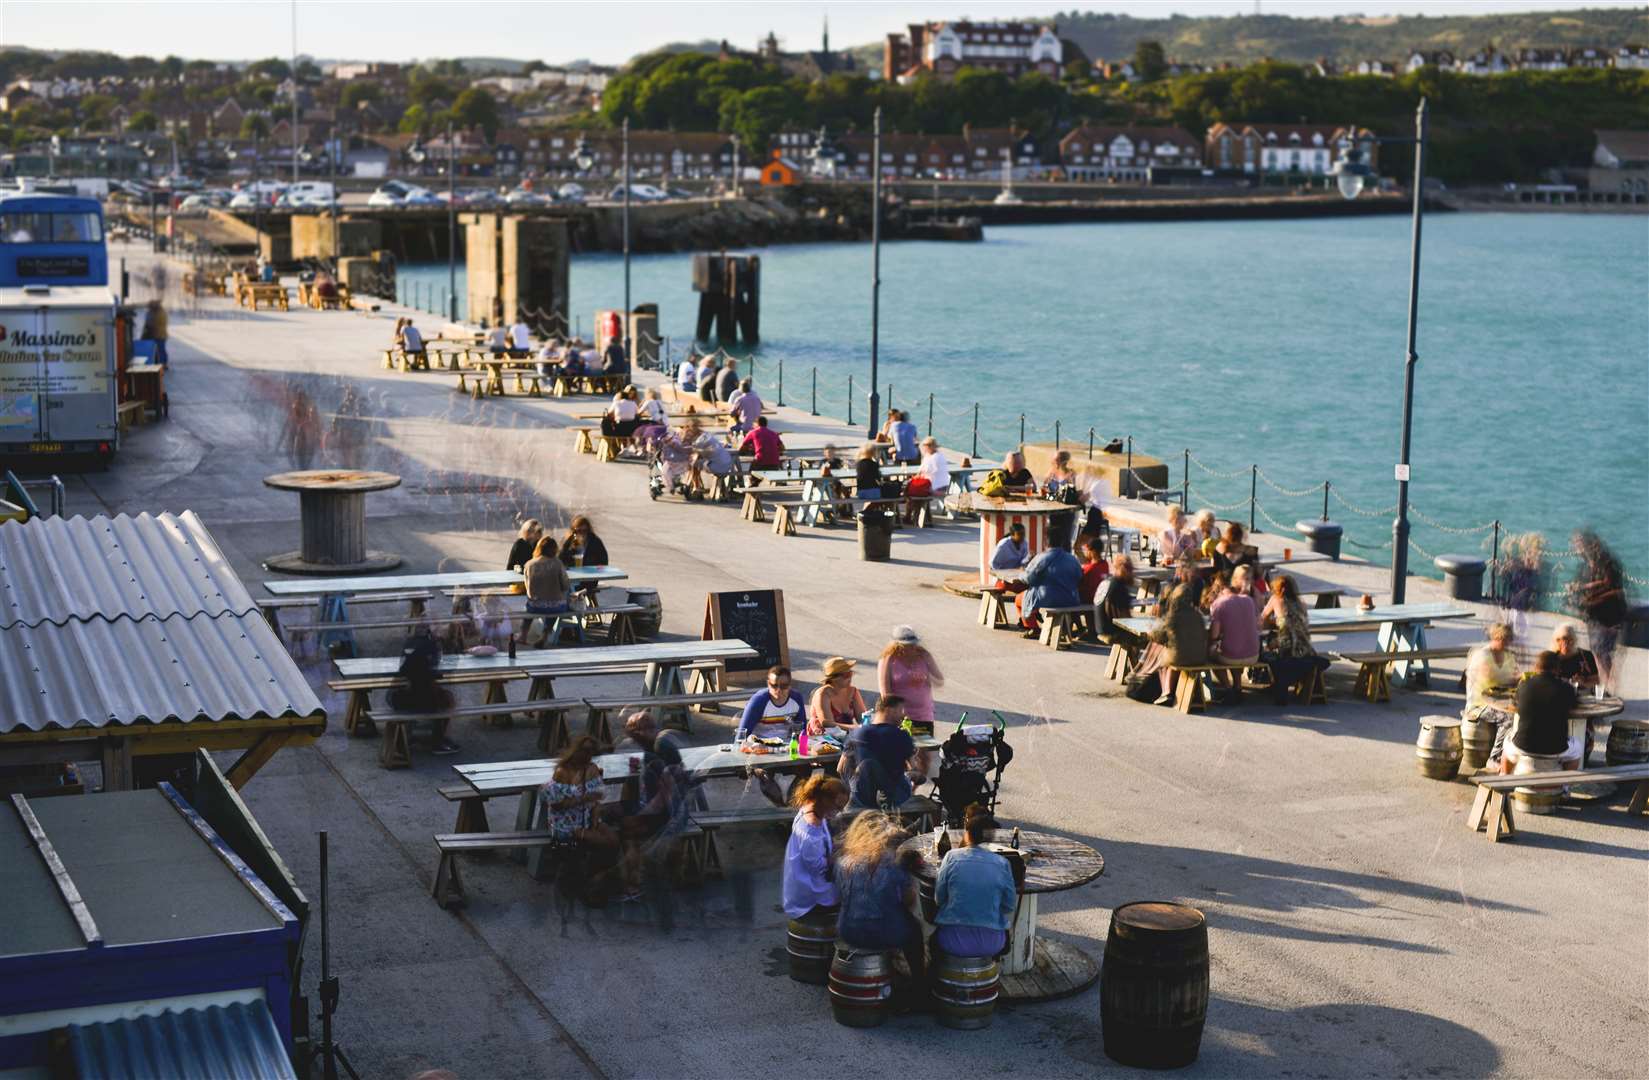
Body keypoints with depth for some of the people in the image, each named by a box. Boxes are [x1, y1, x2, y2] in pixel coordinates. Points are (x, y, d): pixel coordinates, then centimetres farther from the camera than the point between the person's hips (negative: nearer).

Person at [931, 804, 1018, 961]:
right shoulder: (1002, 863, -5)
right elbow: (1010, 906, 3)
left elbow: (938, 899, 0)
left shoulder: (952, 857, -7)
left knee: (935, 937, 34)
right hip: (990, 944, 1)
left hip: (954, 942, -1)